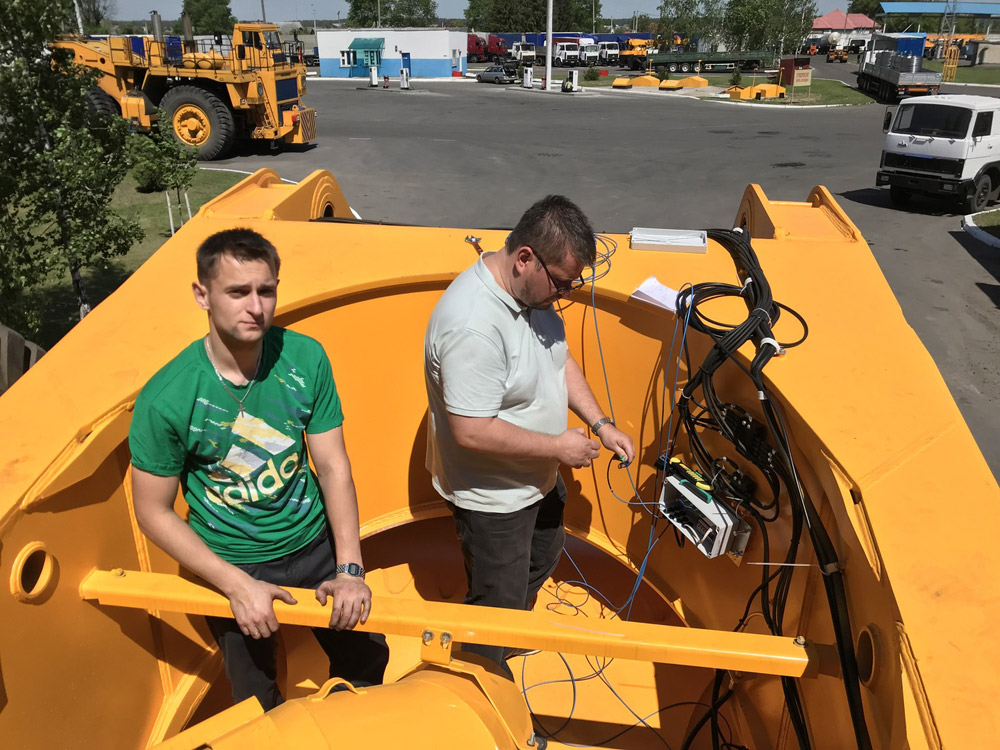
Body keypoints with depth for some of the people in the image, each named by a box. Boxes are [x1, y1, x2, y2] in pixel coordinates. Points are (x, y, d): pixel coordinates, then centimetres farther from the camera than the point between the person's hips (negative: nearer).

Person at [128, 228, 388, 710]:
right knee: (260, 706, 17)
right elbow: (154, 512, -13)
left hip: (315, 546, 3)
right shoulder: (165, 399, -24)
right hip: (232, 566, -2)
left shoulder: (306, 358, -15)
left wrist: (350, 568, -13)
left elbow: (333, 467, -9)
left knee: (367, 661, 18)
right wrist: (237, 584, -18)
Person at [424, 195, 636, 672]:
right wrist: (558, 446, -24)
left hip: (537, 476, 9)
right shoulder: (473, 324, -35)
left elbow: (560, 358, 9)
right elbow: (472, 432, -34)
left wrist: (600, 423, -1)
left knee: (542, 561, 32)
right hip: (492, 495, -9)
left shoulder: (533, 291, -6)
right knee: (497, 605, 12)